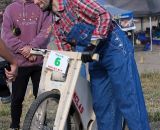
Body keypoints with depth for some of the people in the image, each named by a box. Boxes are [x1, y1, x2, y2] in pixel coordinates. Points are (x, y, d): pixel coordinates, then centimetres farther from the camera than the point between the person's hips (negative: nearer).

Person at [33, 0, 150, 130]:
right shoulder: (56, 26, 10)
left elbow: (104, 15, -17)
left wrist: (93, 42, -24)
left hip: (114, 47, -8)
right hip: (95, 56, 8)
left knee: (128, 100, -9)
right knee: (100, 104, 7)